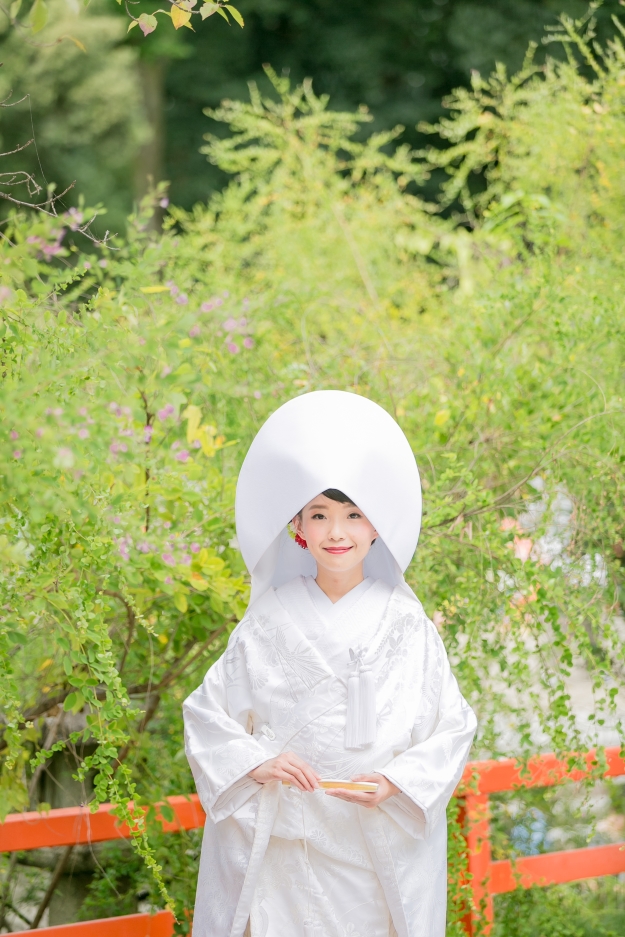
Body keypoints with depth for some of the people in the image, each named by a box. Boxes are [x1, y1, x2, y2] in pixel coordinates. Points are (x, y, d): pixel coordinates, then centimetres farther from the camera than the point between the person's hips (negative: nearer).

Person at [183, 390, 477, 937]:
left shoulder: (407, 625, -1)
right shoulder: (270, 624, 1)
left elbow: (452, 729, 2)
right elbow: (207, 716, 5)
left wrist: (398, 780, -14)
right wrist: (255, 763, -13)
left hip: (384, 850, 0)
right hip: (286, 847, 0)